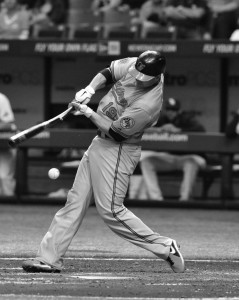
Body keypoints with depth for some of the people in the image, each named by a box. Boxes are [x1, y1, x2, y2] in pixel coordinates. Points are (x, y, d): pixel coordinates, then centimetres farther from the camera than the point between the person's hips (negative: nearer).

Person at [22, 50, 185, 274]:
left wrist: (88, 112, -15)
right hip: (100, 143, 9)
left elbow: (115, 131, -23)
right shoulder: (133, 66, -7)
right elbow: (107, 73, 11)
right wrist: (89, 90, -7)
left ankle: (165, 248, -1)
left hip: (117, 150, -9)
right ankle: (49, 258, 12)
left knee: (110, 210, -9)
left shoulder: (148, 105, -30)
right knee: (75, 200, 9)